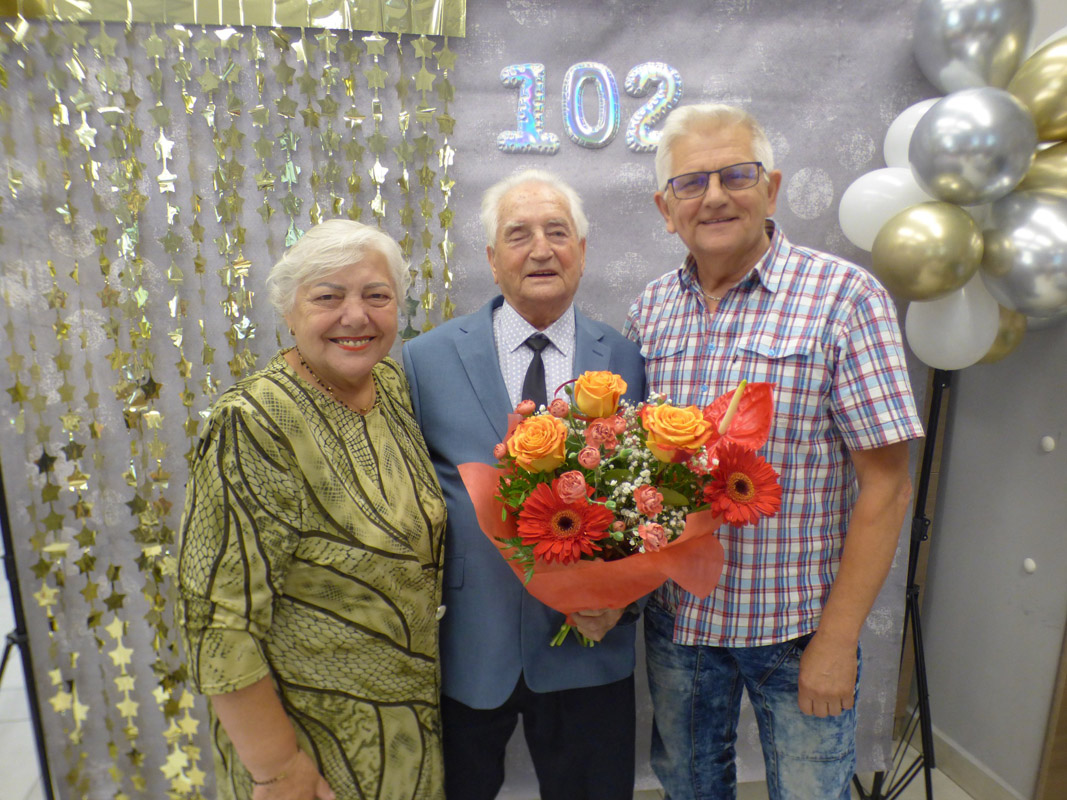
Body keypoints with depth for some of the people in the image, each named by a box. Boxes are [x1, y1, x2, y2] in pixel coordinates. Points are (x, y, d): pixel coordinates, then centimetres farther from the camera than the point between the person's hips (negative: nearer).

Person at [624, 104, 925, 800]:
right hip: (674, 618, 4)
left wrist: (838, 639, -13)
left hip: (796, 628, -3)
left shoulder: (844, 298, -13)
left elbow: (886, 484, -14)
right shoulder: (648, 312, -1)